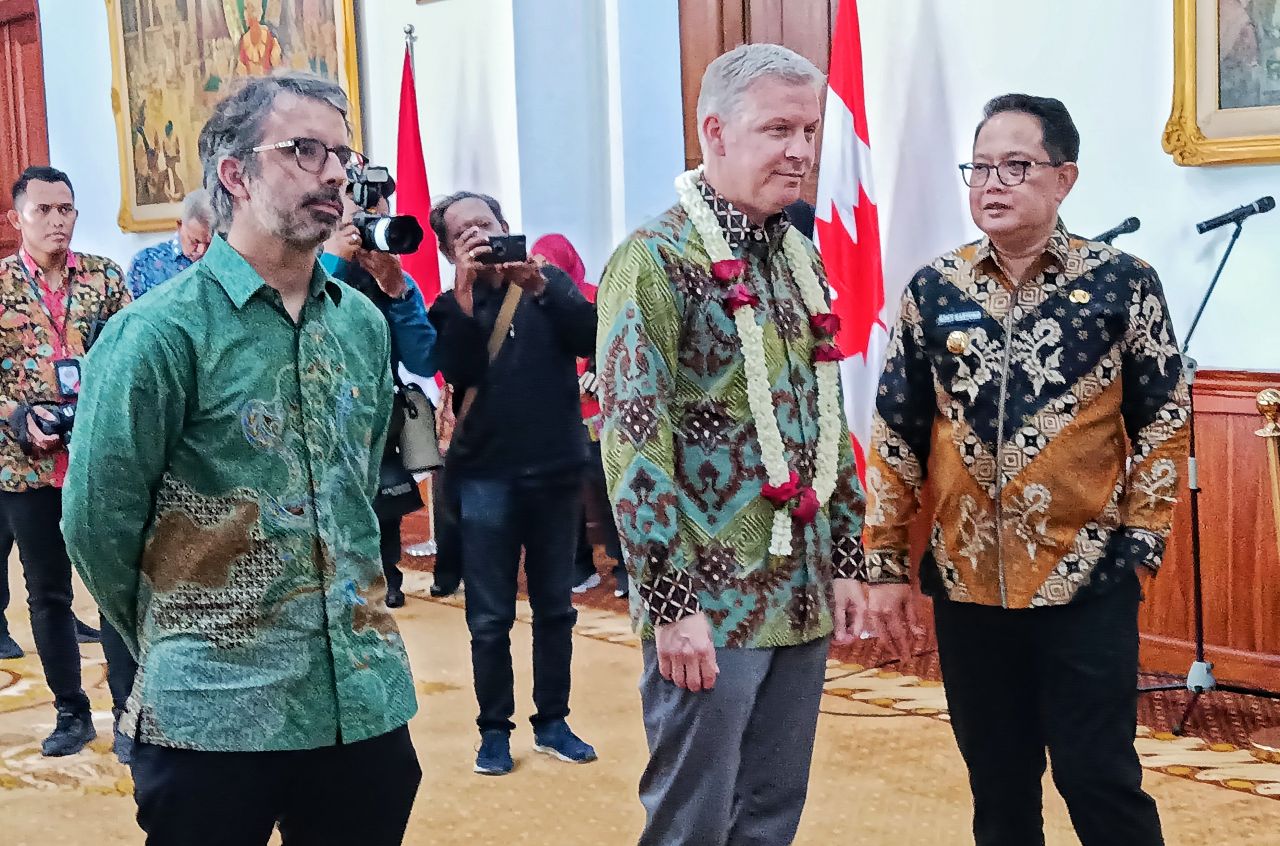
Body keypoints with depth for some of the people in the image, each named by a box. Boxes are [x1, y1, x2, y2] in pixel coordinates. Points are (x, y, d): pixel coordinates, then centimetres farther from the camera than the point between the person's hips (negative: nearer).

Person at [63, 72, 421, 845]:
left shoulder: (365, 324, 7)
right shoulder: (162, 331, -10)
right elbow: (99, 524, -7)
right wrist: (180, 643, 5)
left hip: (367, 700, 5)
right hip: (215, 715, -5)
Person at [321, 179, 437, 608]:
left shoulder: (397, 283, 4)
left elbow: (425, 363, -7)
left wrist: (395, 288, -16)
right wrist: (334, 258, -24)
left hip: (380, 460, 4)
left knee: (381, 597, 14)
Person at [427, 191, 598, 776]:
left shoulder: (551, 283, 7)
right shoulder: (450, 308, 5)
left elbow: (592, 338, -10)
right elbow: (457, 370, -14)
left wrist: (539, 286, -21)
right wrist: (465, 291, -20)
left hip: (557, 471, 1)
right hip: (486, 478, -1)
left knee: (555, 608, 9)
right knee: (489, 617, 3)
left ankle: (553, 722, 20)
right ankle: (494, 730, 13)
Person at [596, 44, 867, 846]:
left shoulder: (800, 257, 12)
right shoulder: (656, 259, -11)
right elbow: (634, 442, -16)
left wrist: (844, 559, 13)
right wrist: (670, 603, -18)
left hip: (802, 597, 7)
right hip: (709, 601, -7)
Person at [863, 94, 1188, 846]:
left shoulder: (1123, 284, -3)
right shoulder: (933, 292, 3)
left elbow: (1164, 422, 1)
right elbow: (897, 435, 6)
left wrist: (1139, 541, -5)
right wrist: (887, 563, 4)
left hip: (1087, 581, -3)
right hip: (967, 580, 3)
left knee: (1099, 777, 2)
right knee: (997, 783, 14)